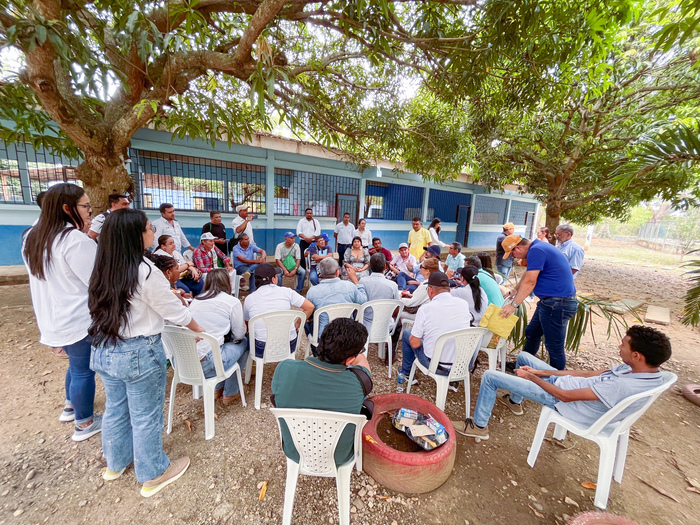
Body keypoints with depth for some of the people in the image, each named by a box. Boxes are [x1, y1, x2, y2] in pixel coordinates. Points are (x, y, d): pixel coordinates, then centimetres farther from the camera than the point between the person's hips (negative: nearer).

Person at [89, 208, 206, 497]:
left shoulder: (103, 269, -2)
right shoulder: (145, 272, -24)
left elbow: (108, 308, 8)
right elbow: (175, 310, -15)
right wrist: (200, 329, 0)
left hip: (103, 351, 7)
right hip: (138, 354, -7)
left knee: (115, 409, 26)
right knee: (145, 416, 12)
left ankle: (116, 463, 49)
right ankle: (153, 475, 33)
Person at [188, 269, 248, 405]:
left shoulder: (195, 300, 11)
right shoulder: (233, 302, -6)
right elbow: (239, 335, 3)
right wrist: (244, 327, 23)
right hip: (206, 365, -6)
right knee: (244, 343, 16)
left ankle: (217, 389, 31)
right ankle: (230, 394, 26)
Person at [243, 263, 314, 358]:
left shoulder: (249, 299, -1)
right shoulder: (286, 292, -6)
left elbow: (247, 323, 13)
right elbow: (310, 307, -6)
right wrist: (298, 325, 5)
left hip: (262, 351, 0)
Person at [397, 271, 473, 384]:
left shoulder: (425, 309, -20)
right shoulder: (463, 304, -7)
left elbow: (415, 344, -14)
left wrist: (416, 329, 8)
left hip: (436, 366, -4)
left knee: (406, 333, 17)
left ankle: (405, 373, 38)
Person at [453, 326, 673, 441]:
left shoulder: (625, 386, -34)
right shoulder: (648, 373, -6)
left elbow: (565, 396, -27)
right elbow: (591, 374, 1)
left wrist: (532, 376, -11)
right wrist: (539, 372, 2)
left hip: (561, 398, -9)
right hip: (566, 383, 9)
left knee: (490, 376, -10)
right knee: (523, 356, 23)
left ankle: (479, 426, 13)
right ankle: (515, 401, 42)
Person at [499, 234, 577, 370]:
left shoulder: (536, 251, -20)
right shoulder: (538, 246, 12)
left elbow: (530, 282, -24)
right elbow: (528, 274, 24)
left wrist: (514, 305, -21)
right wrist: (516, 290, 27)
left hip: (557, 304, -11)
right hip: (550, 301, 11)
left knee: (554, 347, -1)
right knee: (531, 333, 20)